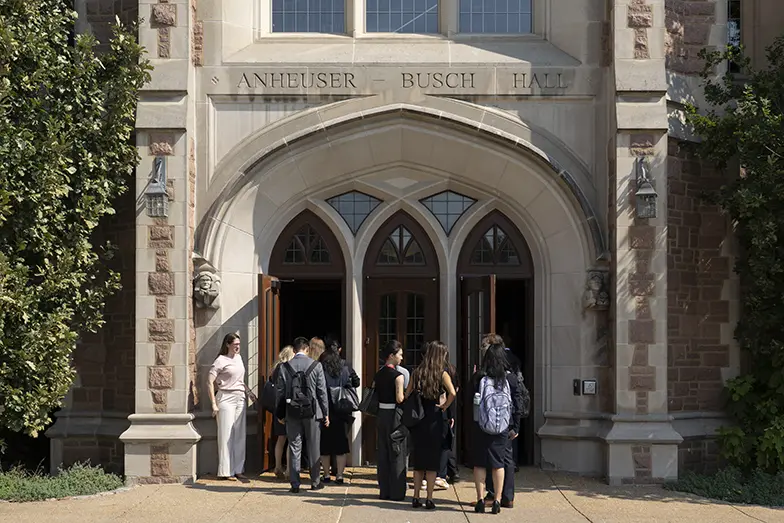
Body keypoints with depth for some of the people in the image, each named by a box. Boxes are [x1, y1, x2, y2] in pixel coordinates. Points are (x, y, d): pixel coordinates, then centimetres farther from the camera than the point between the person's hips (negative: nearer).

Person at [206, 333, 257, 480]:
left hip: (241, 398, 7)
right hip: (226, 399, -7)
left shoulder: (238, 358, 13)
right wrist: (214, 404, -14)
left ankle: (237, 470, 15)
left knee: (239, 435, 8)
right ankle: (225, 472, 1)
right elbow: (210, 382, -11)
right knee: (226, 436, -4)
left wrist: (249, 391, 11)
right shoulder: (220, 361, -8)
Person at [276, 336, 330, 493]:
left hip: (292, 412, 1)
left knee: (294, 448, 5)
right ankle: (315, 482, 16)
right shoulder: (316, 366, -5)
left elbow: (280, 392, 3)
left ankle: (295, 484, 4)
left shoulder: (285, 367, -2)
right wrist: (325, 413, 6)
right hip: (311, 412, -1)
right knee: (313, 447, 9)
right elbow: (322, 391, -2)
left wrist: (279, 414, 13)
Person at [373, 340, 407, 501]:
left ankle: (384, 490, 16)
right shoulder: (397, 375, -13)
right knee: (397, 454, 1)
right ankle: (397, 492, 3)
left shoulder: (378, 374, 8)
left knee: (383, 454, 11)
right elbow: (400, 398, -20)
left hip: (381, 414, 7)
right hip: (394, 414, -7)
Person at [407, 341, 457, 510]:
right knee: (433, 460, 5)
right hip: (434, 419, -3)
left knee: (418, 459, 13)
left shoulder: (417, 372, 4)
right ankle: (429, 499, 5)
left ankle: (416, 497, 12)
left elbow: (407, 395, 2)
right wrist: (444, 406, -7)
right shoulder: (442, 374, -7)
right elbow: (452, 393, -21)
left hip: (418, 419, 3)